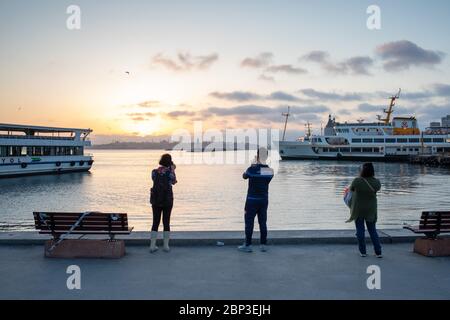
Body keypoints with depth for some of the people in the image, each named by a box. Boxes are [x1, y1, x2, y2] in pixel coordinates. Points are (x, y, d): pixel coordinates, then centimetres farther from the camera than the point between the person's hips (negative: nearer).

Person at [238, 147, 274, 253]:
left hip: (252, 200, -4)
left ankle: (248, 245, 8)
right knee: (263, 222, 10)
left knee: (249, 222, 4)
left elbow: (244, 176, 3)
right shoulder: (270, 171, -2)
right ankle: (263, 245, 14)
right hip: (264, 200, 4)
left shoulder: (252, 169, -16)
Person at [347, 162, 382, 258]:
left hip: (358, 209, -2)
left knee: (360, 230, 9)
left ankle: (363, 252, 16)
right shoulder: (376, 182, -11)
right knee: (373, 230, 13)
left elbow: (351, 189, -1)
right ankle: (378, 252, 14)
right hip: (371, 210, 2)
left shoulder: (357, 181, -20)